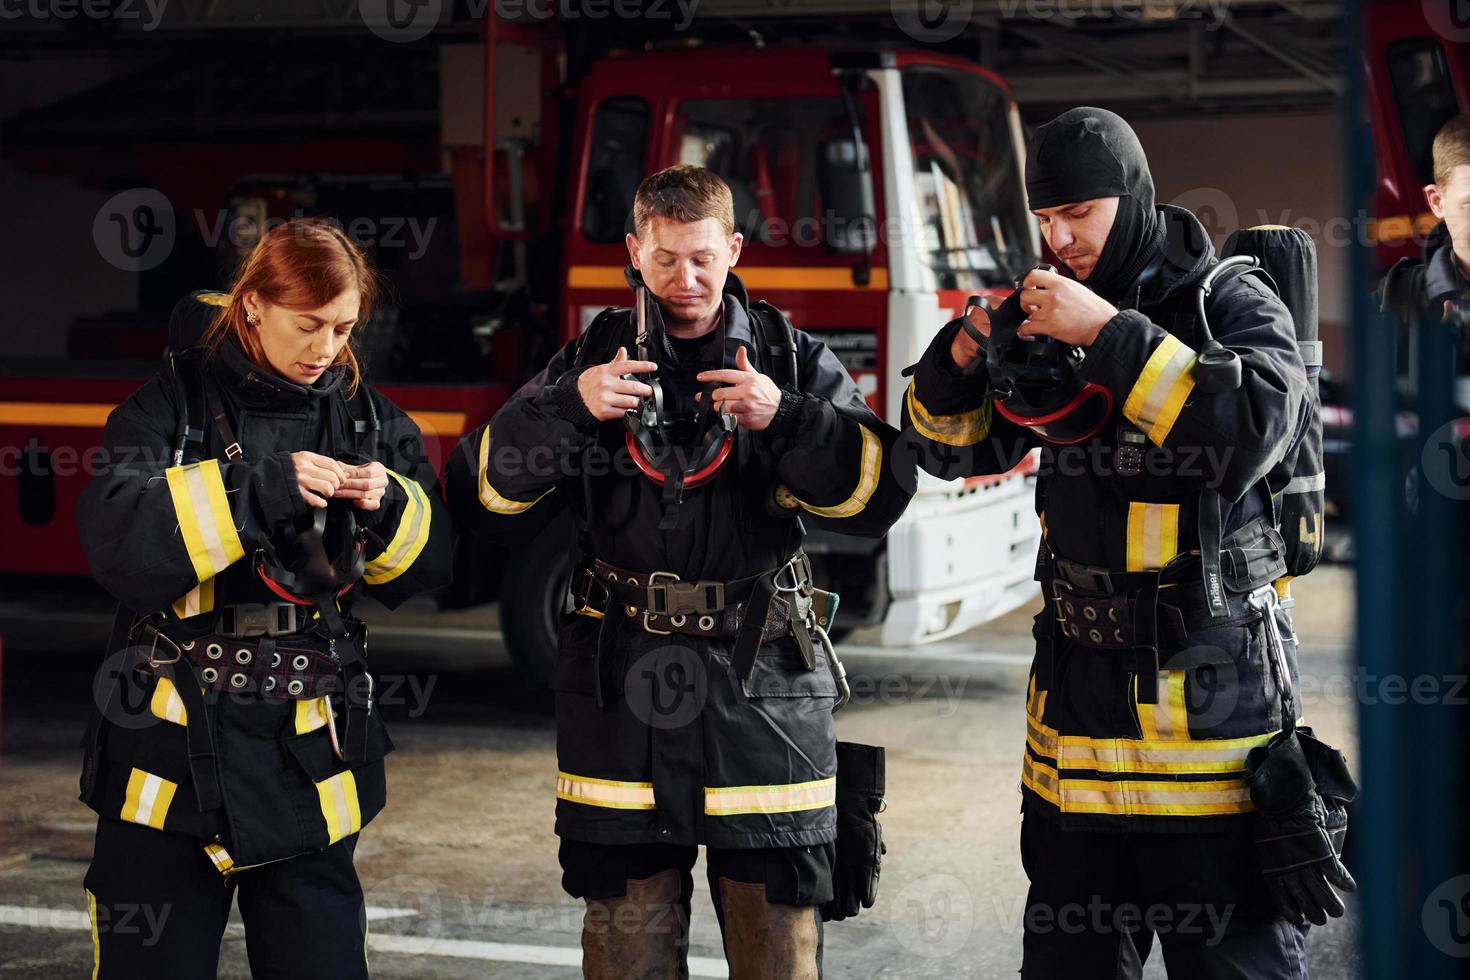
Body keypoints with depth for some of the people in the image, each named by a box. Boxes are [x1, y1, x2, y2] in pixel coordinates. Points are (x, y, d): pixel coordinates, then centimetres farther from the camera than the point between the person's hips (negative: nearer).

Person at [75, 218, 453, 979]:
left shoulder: (367, 416, 7)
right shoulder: (175, 403, -5)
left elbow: (424, 568, 10)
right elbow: (115, 539, -20)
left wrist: (390, 508, -11)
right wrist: (259, 490, -25)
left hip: (309, 753, 3)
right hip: (173, 746, -3)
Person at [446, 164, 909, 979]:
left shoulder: (794, 363, 5)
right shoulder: (591, 362, 7)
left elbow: (875, 498, -4)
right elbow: (484, 499, 0)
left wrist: (785, 419, -19)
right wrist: (566, 407, -15)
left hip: (765, 690, -1)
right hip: (620, 691, 1)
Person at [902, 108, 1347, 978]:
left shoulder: (1234, 307, -7)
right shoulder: (1049, 316, 9)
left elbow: (1254, 433, -26)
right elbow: (953, 450, 16)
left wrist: (1112, 334, -26)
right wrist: (960, 358, -5)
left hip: (1211, 699, -5)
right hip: (1078, 694, 6)